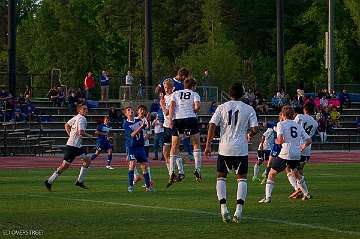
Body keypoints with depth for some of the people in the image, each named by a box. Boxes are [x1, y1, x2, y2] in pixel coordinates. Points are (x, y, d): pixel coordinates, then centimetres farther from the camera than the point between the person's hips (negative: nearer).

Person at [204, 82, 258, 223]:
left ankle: (223, 208, 1)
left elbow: (212, 126, -4)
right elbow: (254, 129, -6)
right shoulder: (249, 109, 0)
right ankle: (238, 210, -4)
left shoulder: (222, 107, 2)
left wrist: (208, 145, 0)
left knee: (221, 177, 14)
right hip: (241, 149, -1)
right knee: (242, 178, 9)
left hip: (224, 148, 1)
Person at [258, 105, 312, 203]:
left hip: (285, 154, -5)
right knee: (296, 174, 30)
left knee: (272, 174, 6)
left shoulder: (281, 124, -1)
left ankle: (267, 197, -4)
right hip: (297, 154, 5)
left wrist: (276, 141, 8)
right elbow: (309, 140, 12)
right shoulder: (298, 126, 15)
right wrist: (302, 147, 31)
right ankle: (306, 194, 36)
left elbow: (280, 140, -15)